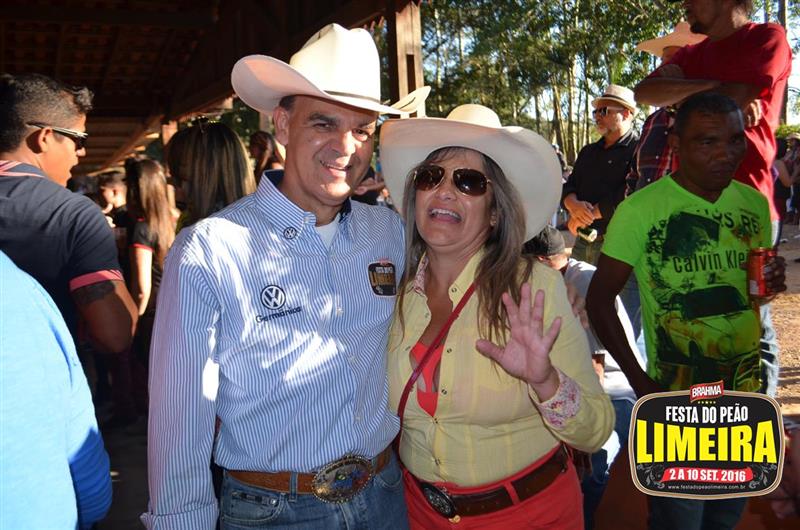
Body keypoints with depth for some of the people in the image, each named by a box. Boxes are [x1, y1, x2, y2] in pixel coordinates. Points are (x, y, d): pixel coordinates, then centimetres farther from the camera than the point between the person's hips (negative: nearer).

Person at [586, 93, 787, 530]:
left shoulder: (754, 203, 1)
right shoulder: (641, 209, -16)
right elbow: (599, 301, -12)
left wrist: (771, 283, -8)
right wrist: (639, 380, -17)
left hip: (747, 392, 5)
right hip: (676, 399, -5)